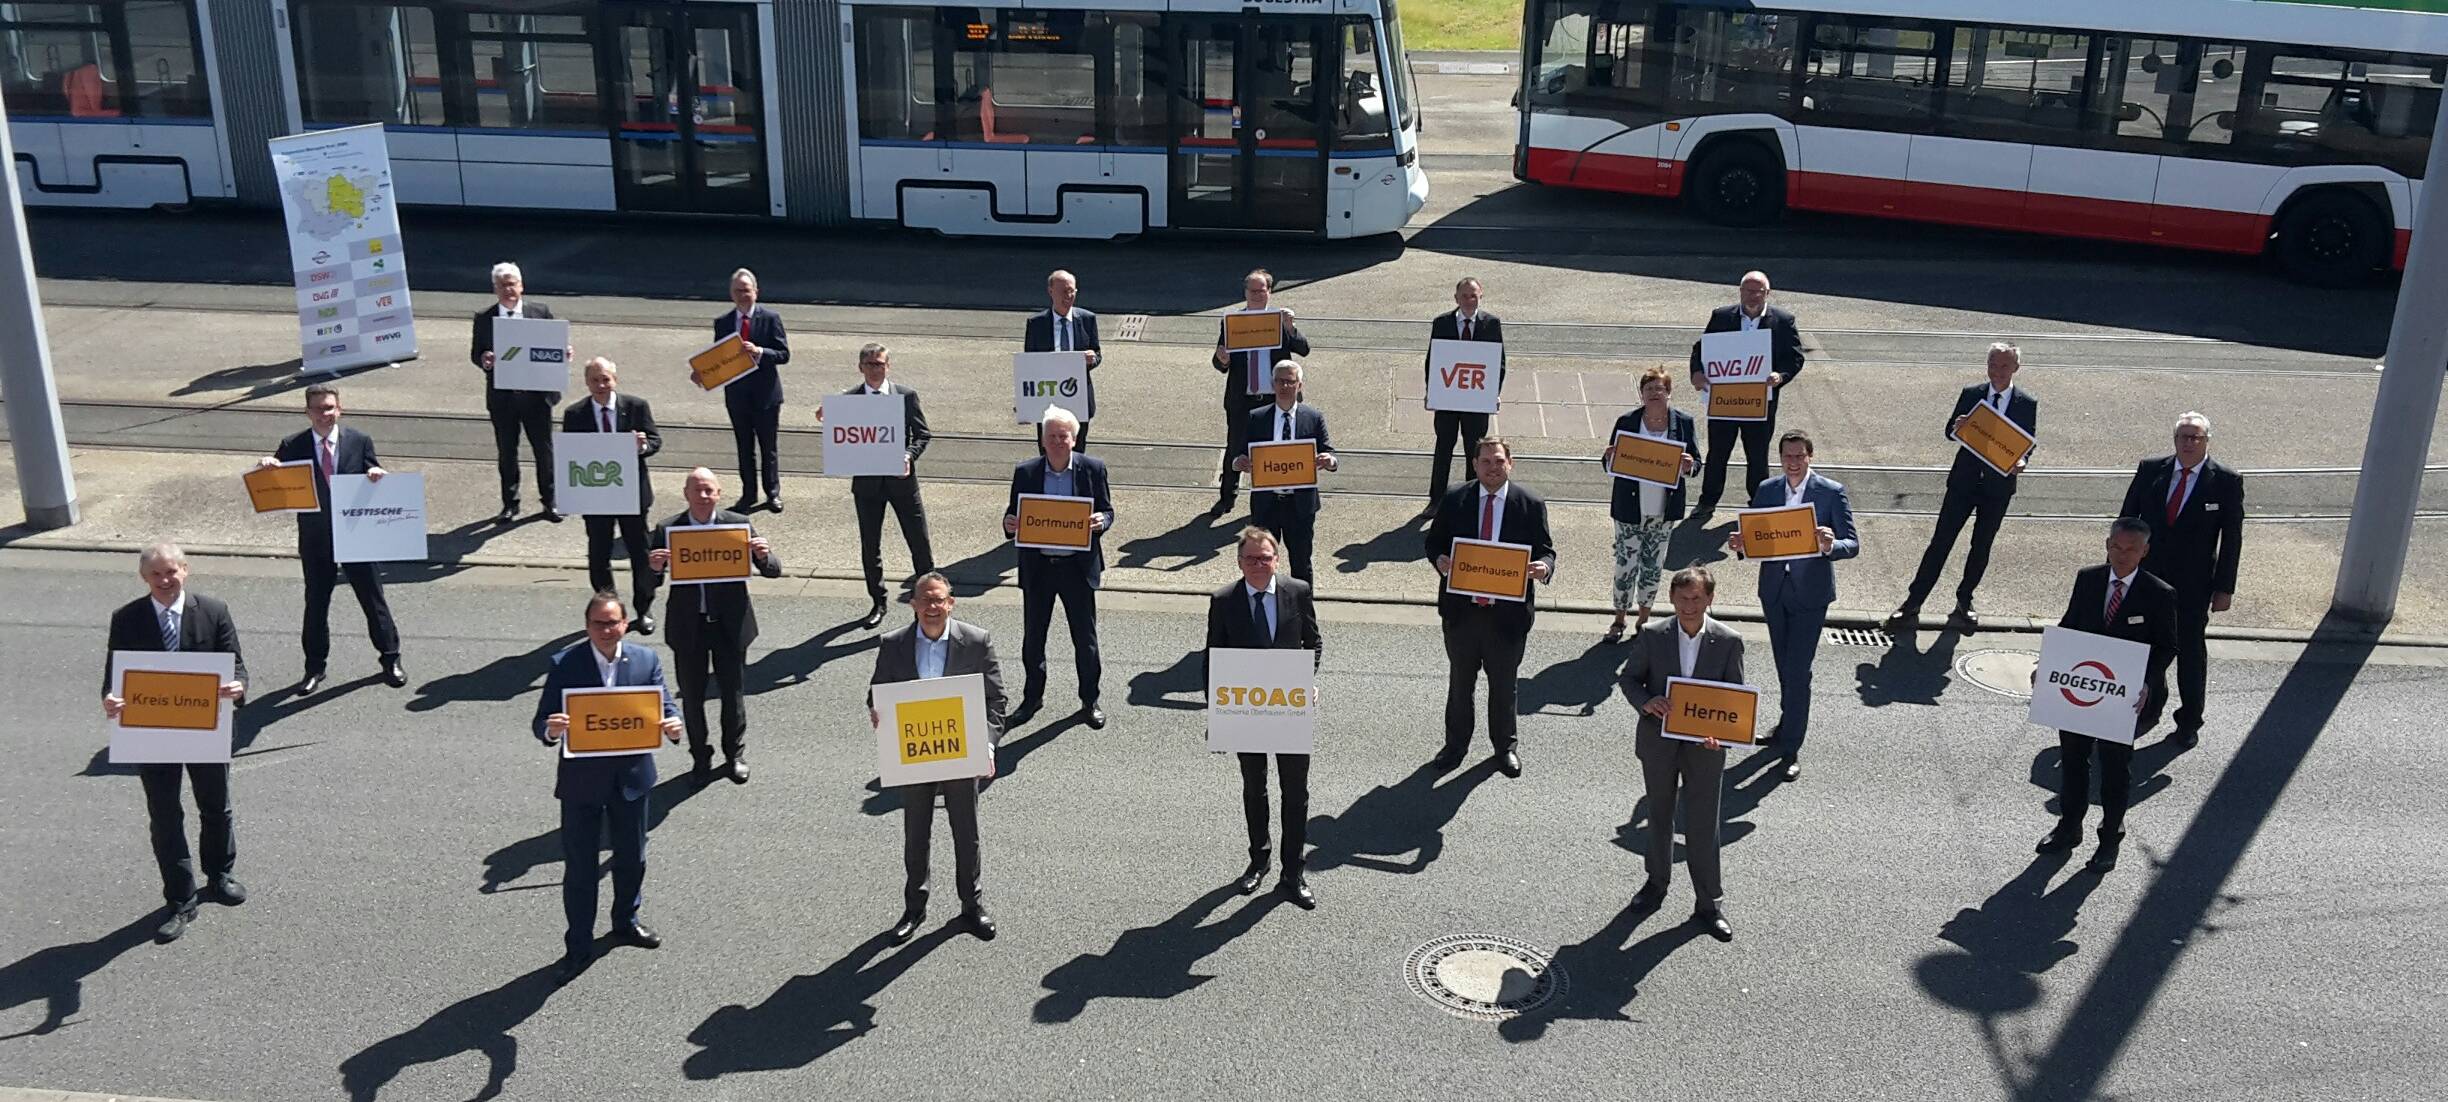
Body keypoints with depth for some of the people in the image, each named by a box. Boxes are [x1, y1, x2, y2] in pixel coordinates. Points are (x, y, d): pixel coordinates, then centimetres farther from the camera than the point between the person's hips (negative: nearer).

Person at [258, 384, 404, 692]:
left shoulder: (360, 442, -1)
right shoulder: (293, 447, -3)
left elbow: (376, 486, 2)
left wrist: (377, 476, -21)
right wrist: (266, 467, -24)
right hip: (315, 538, 0)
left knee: (373, 598, 9)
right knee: (316, 604, 10)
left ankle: (390, 659, 23)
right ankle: (314, 668, 23)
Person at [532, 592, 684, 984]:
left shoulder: (646, 660, -5)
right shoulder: (565, 664, -12)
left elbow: (666, 708, -4)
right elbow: (542, 724, -12)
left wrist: (673, 726, -28)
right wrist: (551, 730, -36)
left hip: (632, 777, 3)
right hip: (581, 781, -3)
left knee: (631, 857, 20)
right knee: (580, 867, 6)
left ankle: (626, 921, 45)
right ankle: (579, 946, 21)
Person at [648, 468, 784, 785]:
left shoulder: (739, 524, -6)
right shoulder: (667, 531, -5)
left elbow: (774, 571, -3)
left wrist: (764, 556, -26)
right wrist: (654, 568, -23)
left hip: (730, 624, 0)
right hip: (688, 627, 0)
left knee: (733, 693, 11)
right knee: (691, 696, 11)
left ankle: (735, 754, 32)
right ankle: (700, 758, 30)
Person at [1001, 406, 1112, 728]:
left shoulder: (1093, 469, -4)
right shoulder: (1025, 473, -2)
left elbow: (1107, 510, 2)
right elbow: (1014, 514, 6)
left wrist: (1101, 522, -21)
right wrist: (1009, 524, -18)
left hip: (1077, 566, -1)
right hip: (1037, 567, 1)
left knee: (1085, 638, 9)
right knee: (1032, 636, 13)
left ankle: (1091, 700, 25)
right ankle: (1032, 697, 31)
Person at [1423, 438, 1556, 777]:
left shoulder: (1531, 505, -6)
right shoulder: (1454, 501, -3)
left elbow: (1545, 551, -2)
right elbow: (1433, 541, 5)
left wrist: (1544, 567, -26)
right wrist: (1439, 559, -19)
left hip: (1508, 612, -1)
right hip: (1462, 609, 1)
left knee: (1504, 685, 16)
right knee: (1460, 682, 17)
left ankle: (1505, 746, 36)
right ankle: (1455, 745, 36)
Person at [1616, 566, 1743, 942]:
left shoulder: (1728, 642, -9)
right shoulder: (1652, 637, -8)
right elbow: (1630, 678, 2)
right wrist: (1645, 702, -20)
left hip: (1705, 745, -2)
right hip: (1658, 743, 2)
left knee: (1703, 826, 3)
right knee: (1659, 816, 20)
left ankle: (1709, 904, 17)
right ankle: (1657, 881, 42)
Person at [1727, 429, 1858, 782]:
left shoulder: (1832, 492, -9)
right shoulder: (1766, 490, 3)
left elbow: (1853, 544, -11)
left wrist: (1830, 546, -34)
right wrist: (1740, 544, -16)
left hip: (1810, 592, -4)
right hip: (1774, 589, 4)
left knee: (1798, 670, -6)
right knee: (1784, 665, 18)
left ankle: (1792, 747, 2)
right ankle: (1790, 723, 37)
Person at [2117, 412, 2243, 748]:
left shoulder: (2226, 481, -8)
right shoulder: (2150, 470, -2)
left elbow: (2232, 538, -5)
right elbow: (2127, 518, 5)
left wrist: (2224, 588, -7)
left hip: (2194, 585, -2)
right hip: (2147, 576, 2)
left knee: (2191, 651, 10)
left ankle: (2189, 722, 24)